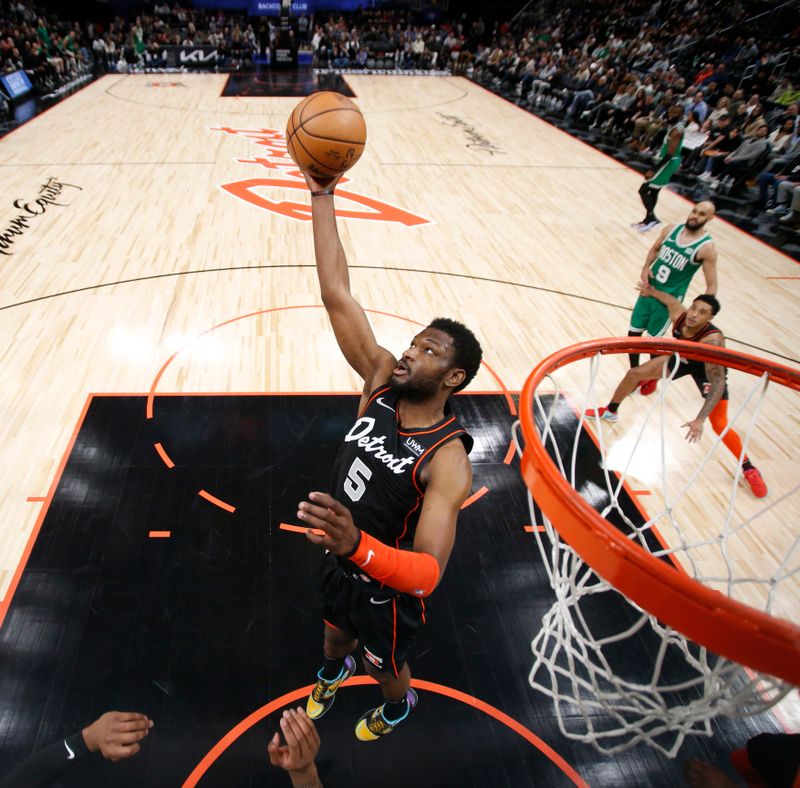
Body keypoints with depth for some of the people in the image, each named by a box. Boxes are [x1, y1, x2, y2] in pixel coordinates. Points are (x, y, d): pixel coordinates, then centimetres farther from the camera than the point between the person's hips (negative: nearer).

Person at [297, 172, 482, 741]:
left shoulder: (448, 460, -35)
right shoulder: (382, 380, -20)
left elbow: (429, 573, -43)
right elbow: (337, 294, -25)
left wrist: (357, 545, -62)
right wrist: (322, 195, -31)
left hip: (388, 585, -5)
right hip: (343, 558, 5)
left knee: (384, 666, 25)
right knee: (336, 630, 34)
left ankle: (400, 705, 61)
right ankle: (333, 673, 70)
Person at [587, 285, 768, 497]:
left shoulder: (712, 340, -44)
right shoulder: (678, 313, -30)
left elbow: (718, 383, -46)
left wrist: (700, 420, -54)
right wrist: (651, 291, 15)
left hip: (709, 370, -5)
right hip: (682, 357, 5)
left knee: (720, 425, -13)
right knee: (634, 374, 1)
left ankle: (748, 468, 11)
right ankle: (610, 411, 27)